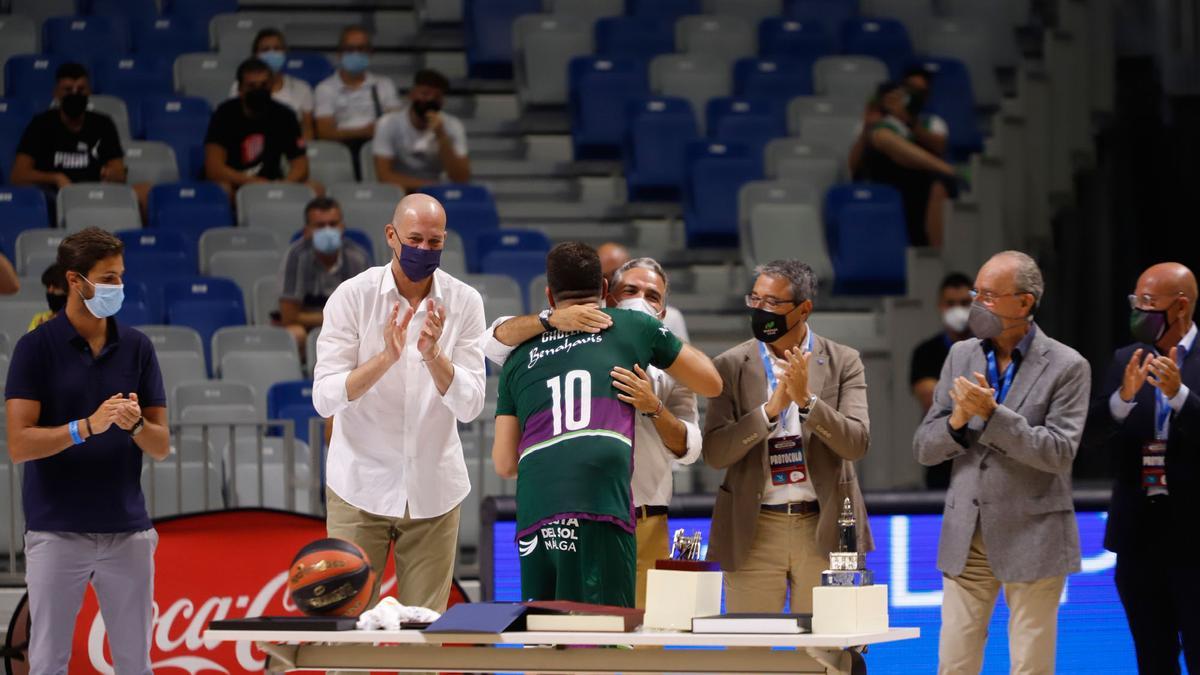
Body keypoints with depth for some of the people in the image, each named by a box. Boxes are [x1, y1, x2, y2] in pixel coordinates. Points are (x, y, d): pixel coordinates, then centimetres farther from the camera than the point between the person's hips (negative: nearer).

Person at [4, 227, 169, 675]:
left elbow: (161, 446, 6)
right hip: (56, 533, -3)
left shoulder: (136, 348, 6)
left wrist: (135, 424, -17)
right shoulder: (36, 347, -5)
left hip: (127, 532, 3)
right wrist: (89, 426, -24)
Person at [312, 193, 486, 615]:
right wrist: (386, 358, -29)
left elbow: (470, 406, -9)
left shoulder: (464, 303, -2)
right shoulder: (353, 296, -6)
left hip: (433, 492, 2)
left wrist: (433, 355, -26)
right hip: (361, 486, -1)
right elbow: (324, 398, -14)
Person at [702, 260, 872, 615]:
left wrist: (806, 399, -22)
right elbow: (714, 453, -5)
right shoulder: (731, 366, 3)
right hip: (754, 532, 1)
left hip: (824, 529, 0)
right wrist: (771, 409, -17)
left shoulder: (842, 362, 2)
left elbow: (857, 443, -8)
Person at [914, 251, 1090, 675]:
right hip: (966, 537, 4)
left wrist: (992, 414, -21)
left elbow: (1060, 453, -14)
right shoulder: (962, 356, 9)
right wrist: (957, 420, -14)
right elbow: (924, 449, 8)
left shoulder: (1067, 367, -5)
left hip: (1032, 539, -4)